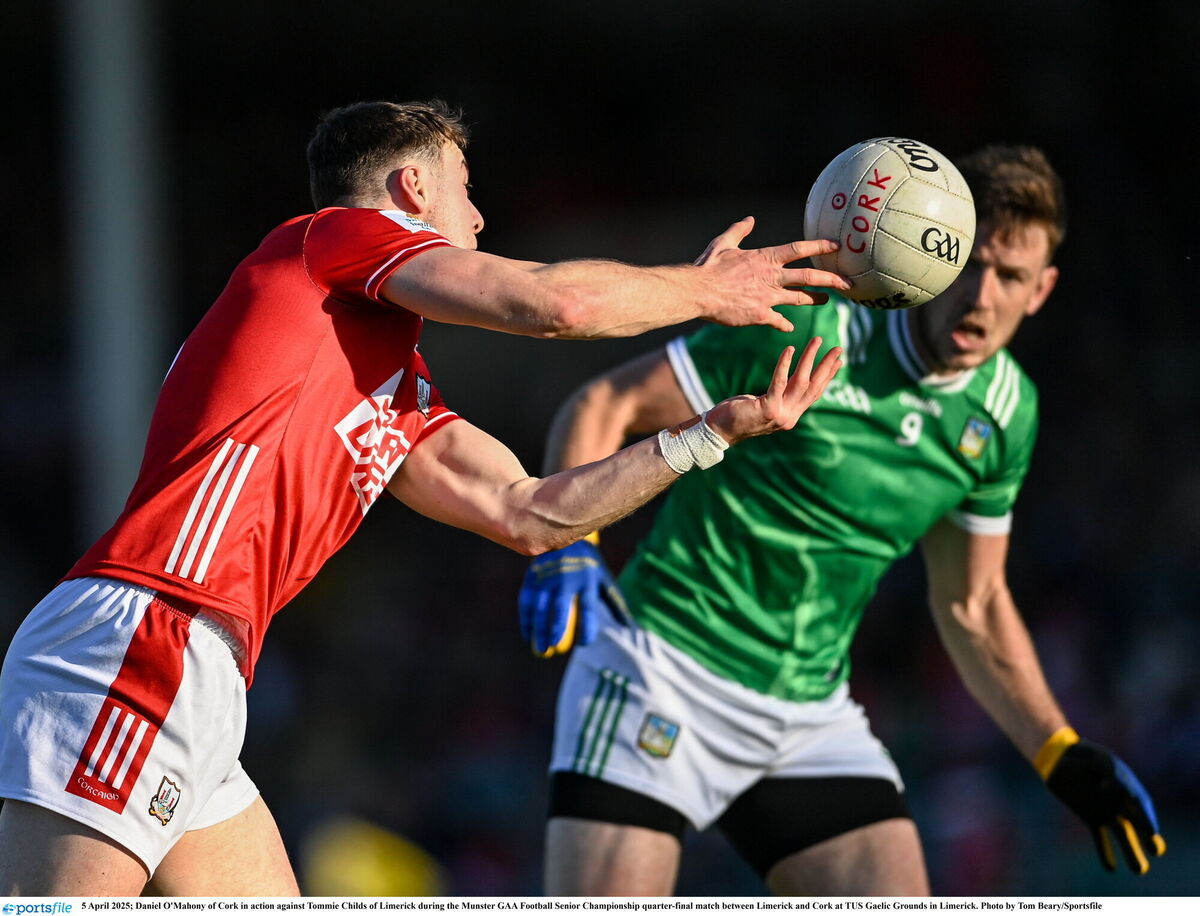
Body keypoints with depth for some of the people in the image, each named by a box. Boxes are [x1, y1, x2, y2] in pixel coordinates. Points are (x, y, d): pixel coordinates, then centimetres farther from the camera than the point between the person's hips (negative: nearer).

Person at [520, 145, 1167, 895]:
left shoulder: (1005, 412, 5)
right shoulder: (807, 332, -13)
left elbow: (971, 605, 17)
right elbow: (605, 405, -8)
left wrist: (1065, 759, 12)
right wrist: (566, 545, -24)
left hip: (812, 712, 5)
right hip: (665, 666, -5)